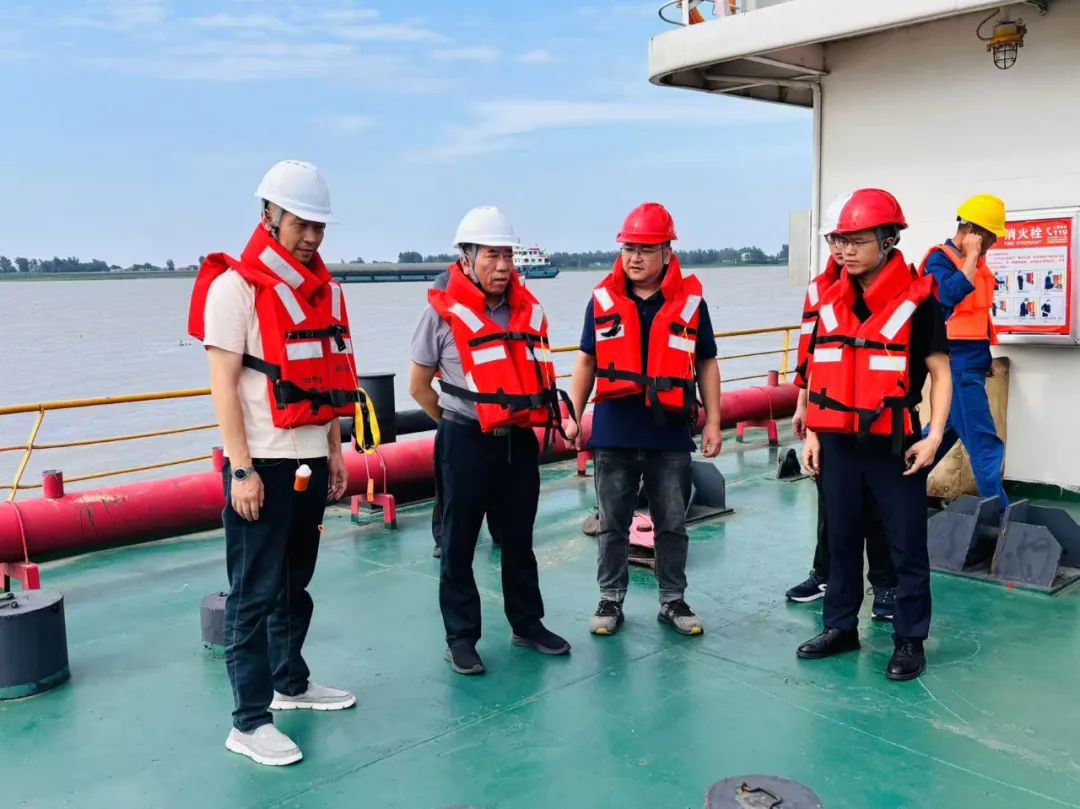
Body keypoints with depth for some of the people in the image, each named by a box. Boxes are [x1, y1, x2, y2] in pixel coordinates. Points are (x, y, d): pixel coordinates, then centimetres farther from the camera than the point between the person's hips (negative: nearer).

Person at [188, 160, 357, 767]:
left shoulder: (323, 288, 12)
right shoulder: (235, 285, -10)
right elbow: (224, 385, -13)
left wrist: (336, 451, 15)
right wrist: (241, 469, -17)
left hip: (311, 461, 7)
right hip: (263, 465, -7)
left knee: (296, 584, 18)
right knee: (255, 595, -1)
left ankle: (291, 683, 33)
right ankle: (250, 721, 7)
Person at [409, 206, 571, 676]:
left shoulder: (529, 311, 4)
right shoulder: (443, 313, -9)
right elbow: (418, 385, 0)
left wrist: (531, 426, 11)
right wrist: (456, 426, 4)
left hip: (520, 442, 4)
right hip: (467, 444, -4)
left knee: (519, 539, 15)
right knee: (459, 544, 5)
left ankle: (527, 624, 28)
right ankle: (461, 637, 16)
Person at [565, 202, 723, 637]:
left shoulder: (690, 301, 0)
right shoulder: (603, 300, 2)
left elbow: (706, 364, 6)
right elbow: (587, 361, 9)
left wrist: (713, 421, 1)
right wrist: (573, 415, 5)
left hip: (671, 436, 0)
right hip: (614, 435, 1)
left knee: (672, 524, 11)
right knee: (612, 524, 10)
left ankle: (673, 601, 25)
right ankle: (610, 600, 23)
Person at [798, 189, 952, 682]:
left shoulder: (916, 300, -7)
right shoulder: (830, 302, 7)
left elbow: (939, 372, -5)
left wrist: (934, 435, -14)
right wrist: (811, 432, 9)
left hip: (894, 445, -4)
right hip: (838, 443, 5)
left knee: (906, 546, 4)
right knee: (841, 539, 13)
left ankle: (910, 640, 17)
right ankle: (840, 627, 27)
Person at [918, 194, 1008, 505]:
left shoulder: (973, 262, 14)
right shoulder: (940, 259, -11)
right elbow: (951, 294, -30)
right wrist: (972, 256, -21)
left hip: (971, 363, 9)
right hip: (957, 364, -9)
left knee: (946, 432, 16)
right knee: (985, 444, -8)